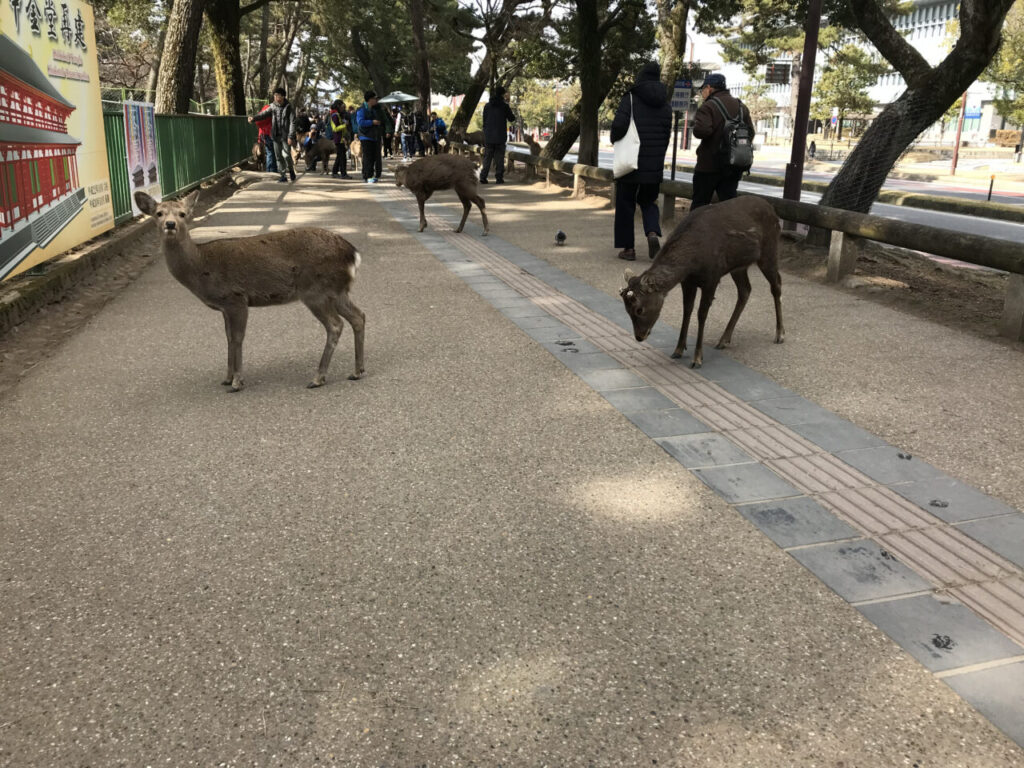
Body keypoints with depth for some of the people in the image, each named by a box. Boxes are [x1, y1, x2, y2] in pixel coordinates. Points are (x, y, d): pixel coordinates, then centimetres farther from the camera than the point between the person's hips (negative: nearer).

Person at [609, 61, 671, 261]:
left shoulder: (631, 98, -7)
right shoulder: (665, 104, 7)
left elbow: (619, 124, -19)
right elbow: (667, 133, 7)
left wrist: (614, 140, 2)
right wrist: (658, 158, 16)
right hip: (654, 164, 4)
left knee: (626, 203, 8)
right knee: (648, 200, 17)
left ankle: (628, 248, 7)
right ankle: (653, 232, -10)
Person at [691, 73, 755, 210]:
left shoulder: (708, 106, -11)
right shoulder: (741, 106, 11)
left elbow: (701, 131, -25)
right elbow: (750, 132, 10)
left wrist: (696, 122, -5)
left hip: (709, 166, -6)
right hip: (734, 166, 6)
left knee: (699, 204, 4)